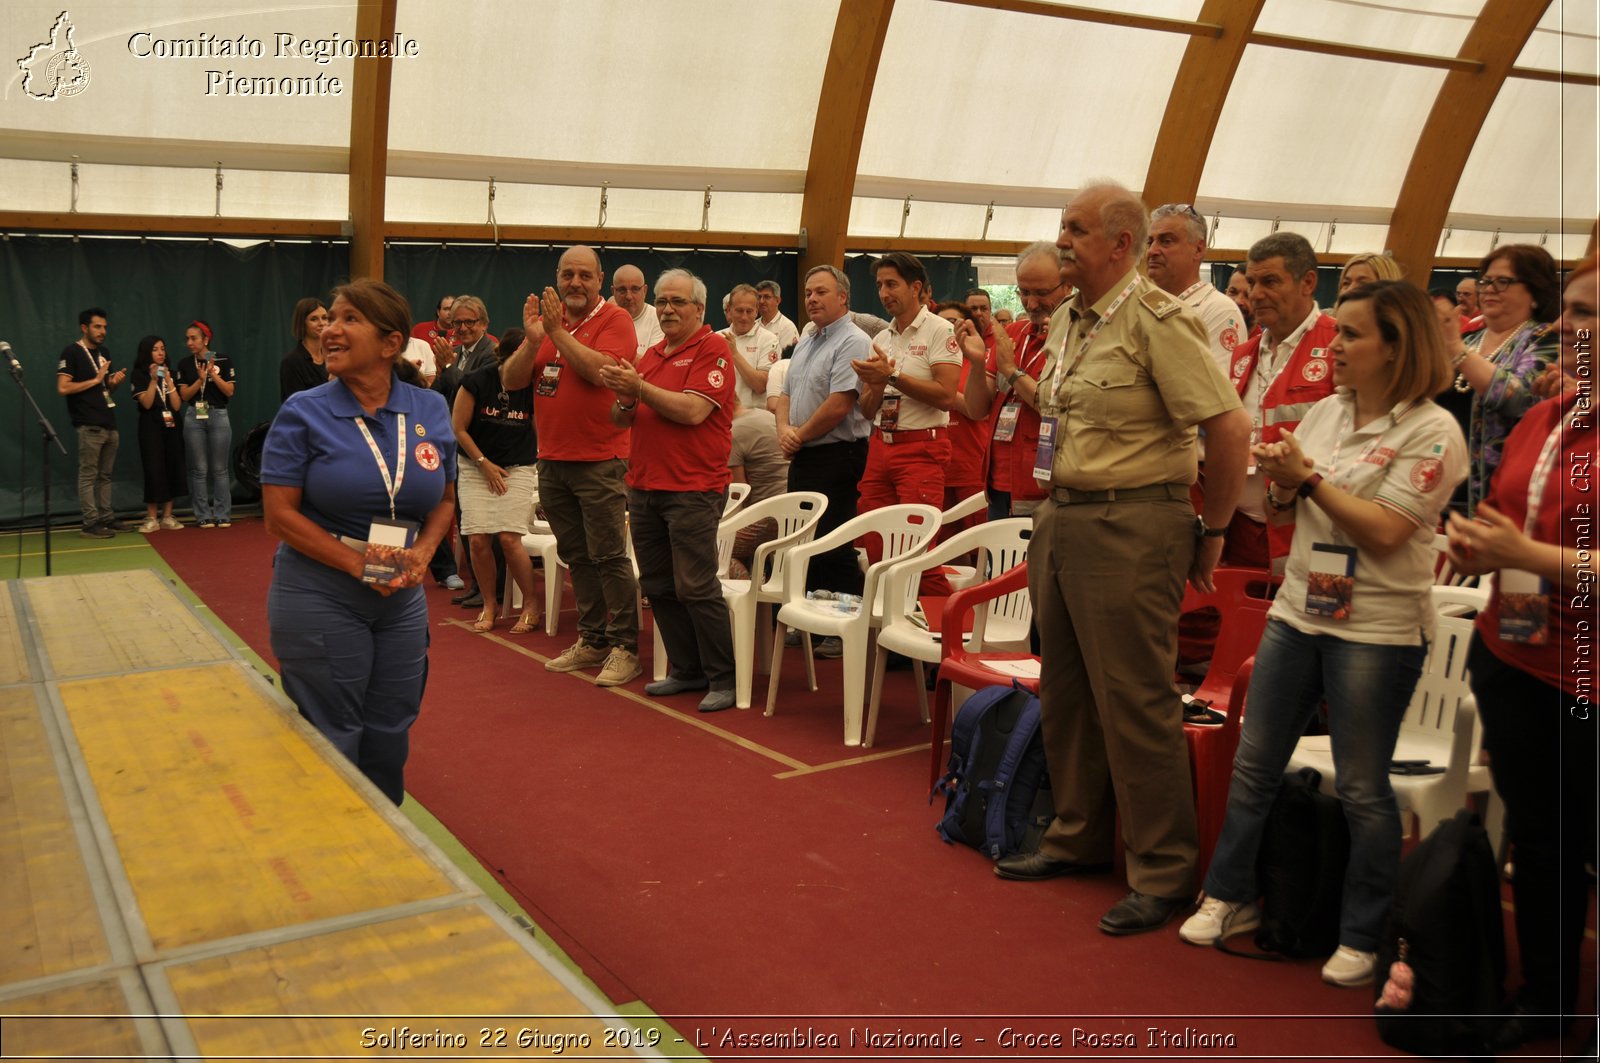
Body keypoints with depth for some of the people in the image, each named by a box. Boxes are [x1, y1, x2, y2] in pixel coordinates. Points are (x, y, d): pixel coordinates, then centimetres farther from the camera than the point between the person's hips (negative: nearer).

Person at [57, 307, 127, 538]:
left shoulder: (104, 352, 16)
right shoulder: (72, 353, -7)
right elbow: (63, 388, -15)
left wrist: (115, 381, 2)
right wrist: (95, 380, -15)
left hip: (109, 424, 8)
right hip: (89, 426, -8)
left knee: (105, 475, 11)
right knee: (88, 475, -4)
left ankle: (106, 518, 17)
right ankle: (90, 524, -3)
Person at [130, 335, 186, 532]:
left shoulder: (170, 373, 11)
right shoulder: (140, 375, 0)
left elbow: (177, 405, 0)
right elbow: (146, 403, -12)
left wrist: (168, 380, -8)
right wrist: (153, 380, -18)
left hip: (172, 427, 4)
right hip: (151, 428, -4)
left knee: (173, 469, 2)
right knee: (154, 470, -7)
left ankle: (167, 516, 8)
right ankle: (151, 518, -2)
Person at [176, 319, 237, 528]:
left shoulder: (224, 361, 1)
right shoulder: (185, 365, 7)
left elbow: (229, 391, -3)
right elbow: (184, 395, 0)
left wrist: (213, 374, -15)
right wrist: (200, 380, -14)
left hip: (218, 416, -2)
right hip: (194, 418, 2)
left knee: (219, 469, 0)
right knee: (199, 469, 1)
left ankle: (222, 514, 5)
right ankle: (203, 515, 6)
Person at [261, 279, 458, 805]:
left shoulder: (430, 411, 2)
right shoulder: (303, 413, -8)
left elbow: (444, 499, 11)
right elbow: (280, 514, -11)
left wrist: (422, 553, -9)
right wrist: (359, 564, -18)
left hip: (402, 599, 4)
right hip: (320, 597, -3)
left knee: (389, 741, 14)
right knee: (333, 745, 8)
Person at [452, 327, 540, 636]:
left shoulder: (531, 387, -5)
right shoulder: (476, 382, -8)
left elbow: (541, 431, 1)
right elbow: (458, 429, -3)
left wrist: (544, 472, -12)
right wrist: (485, 464, -5)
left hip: (518, 468, 0)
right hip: (476, 468, 0)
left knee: (508, 537, -15)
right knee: (478, 539, -9)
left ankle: (531, 604, 3)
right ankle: (489, 604, 12)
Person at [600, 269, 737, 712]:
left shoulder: (712, 349, -5)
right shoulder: (651, 355, 17)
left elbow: (693, 411, -19)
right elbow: (621, 420, 16)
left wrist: (639, 388, -16)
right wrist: (625, 399, -5)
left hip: (693, 489, -8)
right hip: (644, 487, 8)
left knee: (696, 588, -7)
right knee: (658, 587, 11)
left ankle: (724, 679, 3)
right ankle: (686, 670, 22)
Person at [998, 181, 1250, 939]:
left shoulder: (1157, 321, -14)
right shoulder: (1066, 319, 12)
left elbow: (1229, 427, -18)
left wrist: (1211, 533, -10)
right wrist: (1059, 506, 18)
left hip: (1130, 526, -9)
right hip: (1060, 516, 9)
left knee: (1135, 701, -3)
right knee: (1065, 690, 16)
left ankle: (1163, 874, 11)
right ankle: (1077, 838, 32)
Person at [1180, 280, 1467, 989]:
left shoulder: (1432, 432, -11)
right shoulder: (1327, 412, 8)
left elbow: (1385, 533, -19)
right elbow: (1285, 508, 13)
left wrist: (1309, 478, -15)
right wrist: (1282, 480, -8)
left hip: (1378, 630, -6)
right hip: (1298, 611, 6)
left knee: (1362, 787, 4)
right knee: (1254, 764, 11)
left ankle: (1364, 936, 21)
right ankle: (1230, 896, 27)